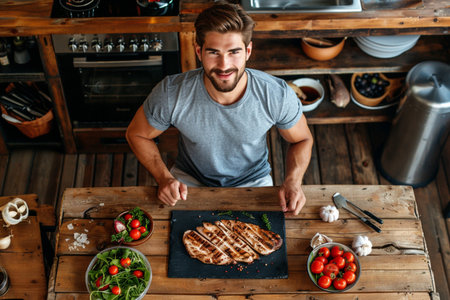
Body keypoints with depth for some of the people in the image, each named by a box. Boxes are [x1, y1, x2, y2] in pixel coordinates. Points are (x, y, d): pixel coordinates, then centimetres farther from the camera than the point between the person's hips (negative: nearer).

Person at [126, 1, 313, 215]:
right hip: (189, 181, 0)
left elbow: (302, 140, -3)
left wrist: (293, 181, -22)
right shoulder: (171, 93, -27)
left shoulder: (278, 95, -24)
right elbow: (136, 134, -6)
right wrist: (164, 179, -19)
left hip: (253, 182, 0)